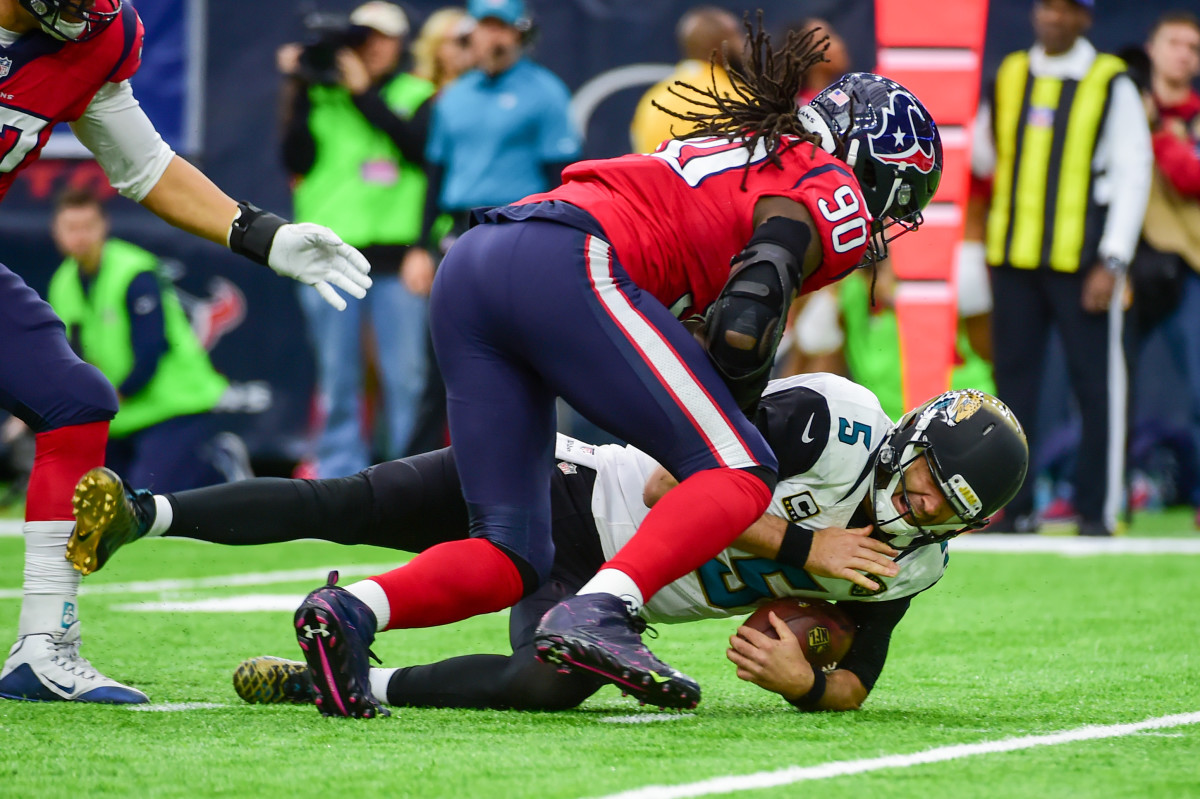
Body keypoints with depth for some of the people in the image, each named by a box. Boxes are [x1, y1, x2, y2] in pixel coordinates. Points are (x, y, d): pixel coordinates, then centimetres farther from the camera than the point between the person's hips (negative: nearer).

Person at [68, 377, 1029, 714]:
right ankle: (142, 512, -8)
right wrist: (799, 545, -30)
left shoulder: (906, 564, -6)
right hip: (579, 489, -4)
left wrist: (809, 682, -19)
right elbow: (675, 486, -26)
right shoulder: (832, 423, -23)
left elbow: (857, 682, 4)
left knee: (554, 681, -28)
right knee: (357, 505, -16)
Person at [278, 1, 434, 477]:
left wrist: (364, 92, -9)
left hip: (397, 258, -1)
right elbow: (297, 160, 3)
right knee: (337, 379, 2)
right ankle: (339, 480, 4)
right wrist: (298, 93, -3)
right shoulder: (322, 96, 12)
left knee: (405, 377, -5)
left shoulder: (417, 96, 10)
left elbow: (419, 146, -9)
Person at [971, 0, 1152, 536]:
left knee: (1096, 386, -4)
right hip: (1012, 253, 4)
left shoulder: (1111, 85, 1)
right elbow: (984, 158, 21)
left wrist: (1112, 261, -10)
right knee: (1013, 384, 4)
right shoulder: (1009, 76, 13)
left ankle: (1096, 511, 1)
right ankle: (1015, 509, 10)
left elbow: (1133, 175, -3)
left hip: (1083, 261, -4)